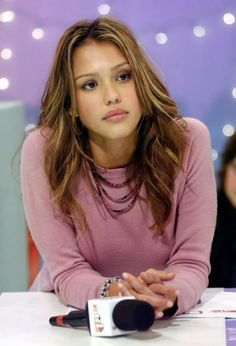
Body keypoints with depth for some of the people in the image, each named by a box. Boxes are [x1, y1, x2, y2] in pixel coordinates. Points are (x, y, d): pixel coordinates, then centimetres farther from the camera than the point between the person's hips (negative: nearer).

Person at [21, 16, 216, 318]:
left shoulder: (188, 141, -12)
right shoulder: (44, 151, -15)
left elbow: (192, 262, -12)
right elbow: (67, 271, -14)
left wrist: (167, 296, -34)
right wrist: (112, 292, -34)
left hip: (168, 318, 1)